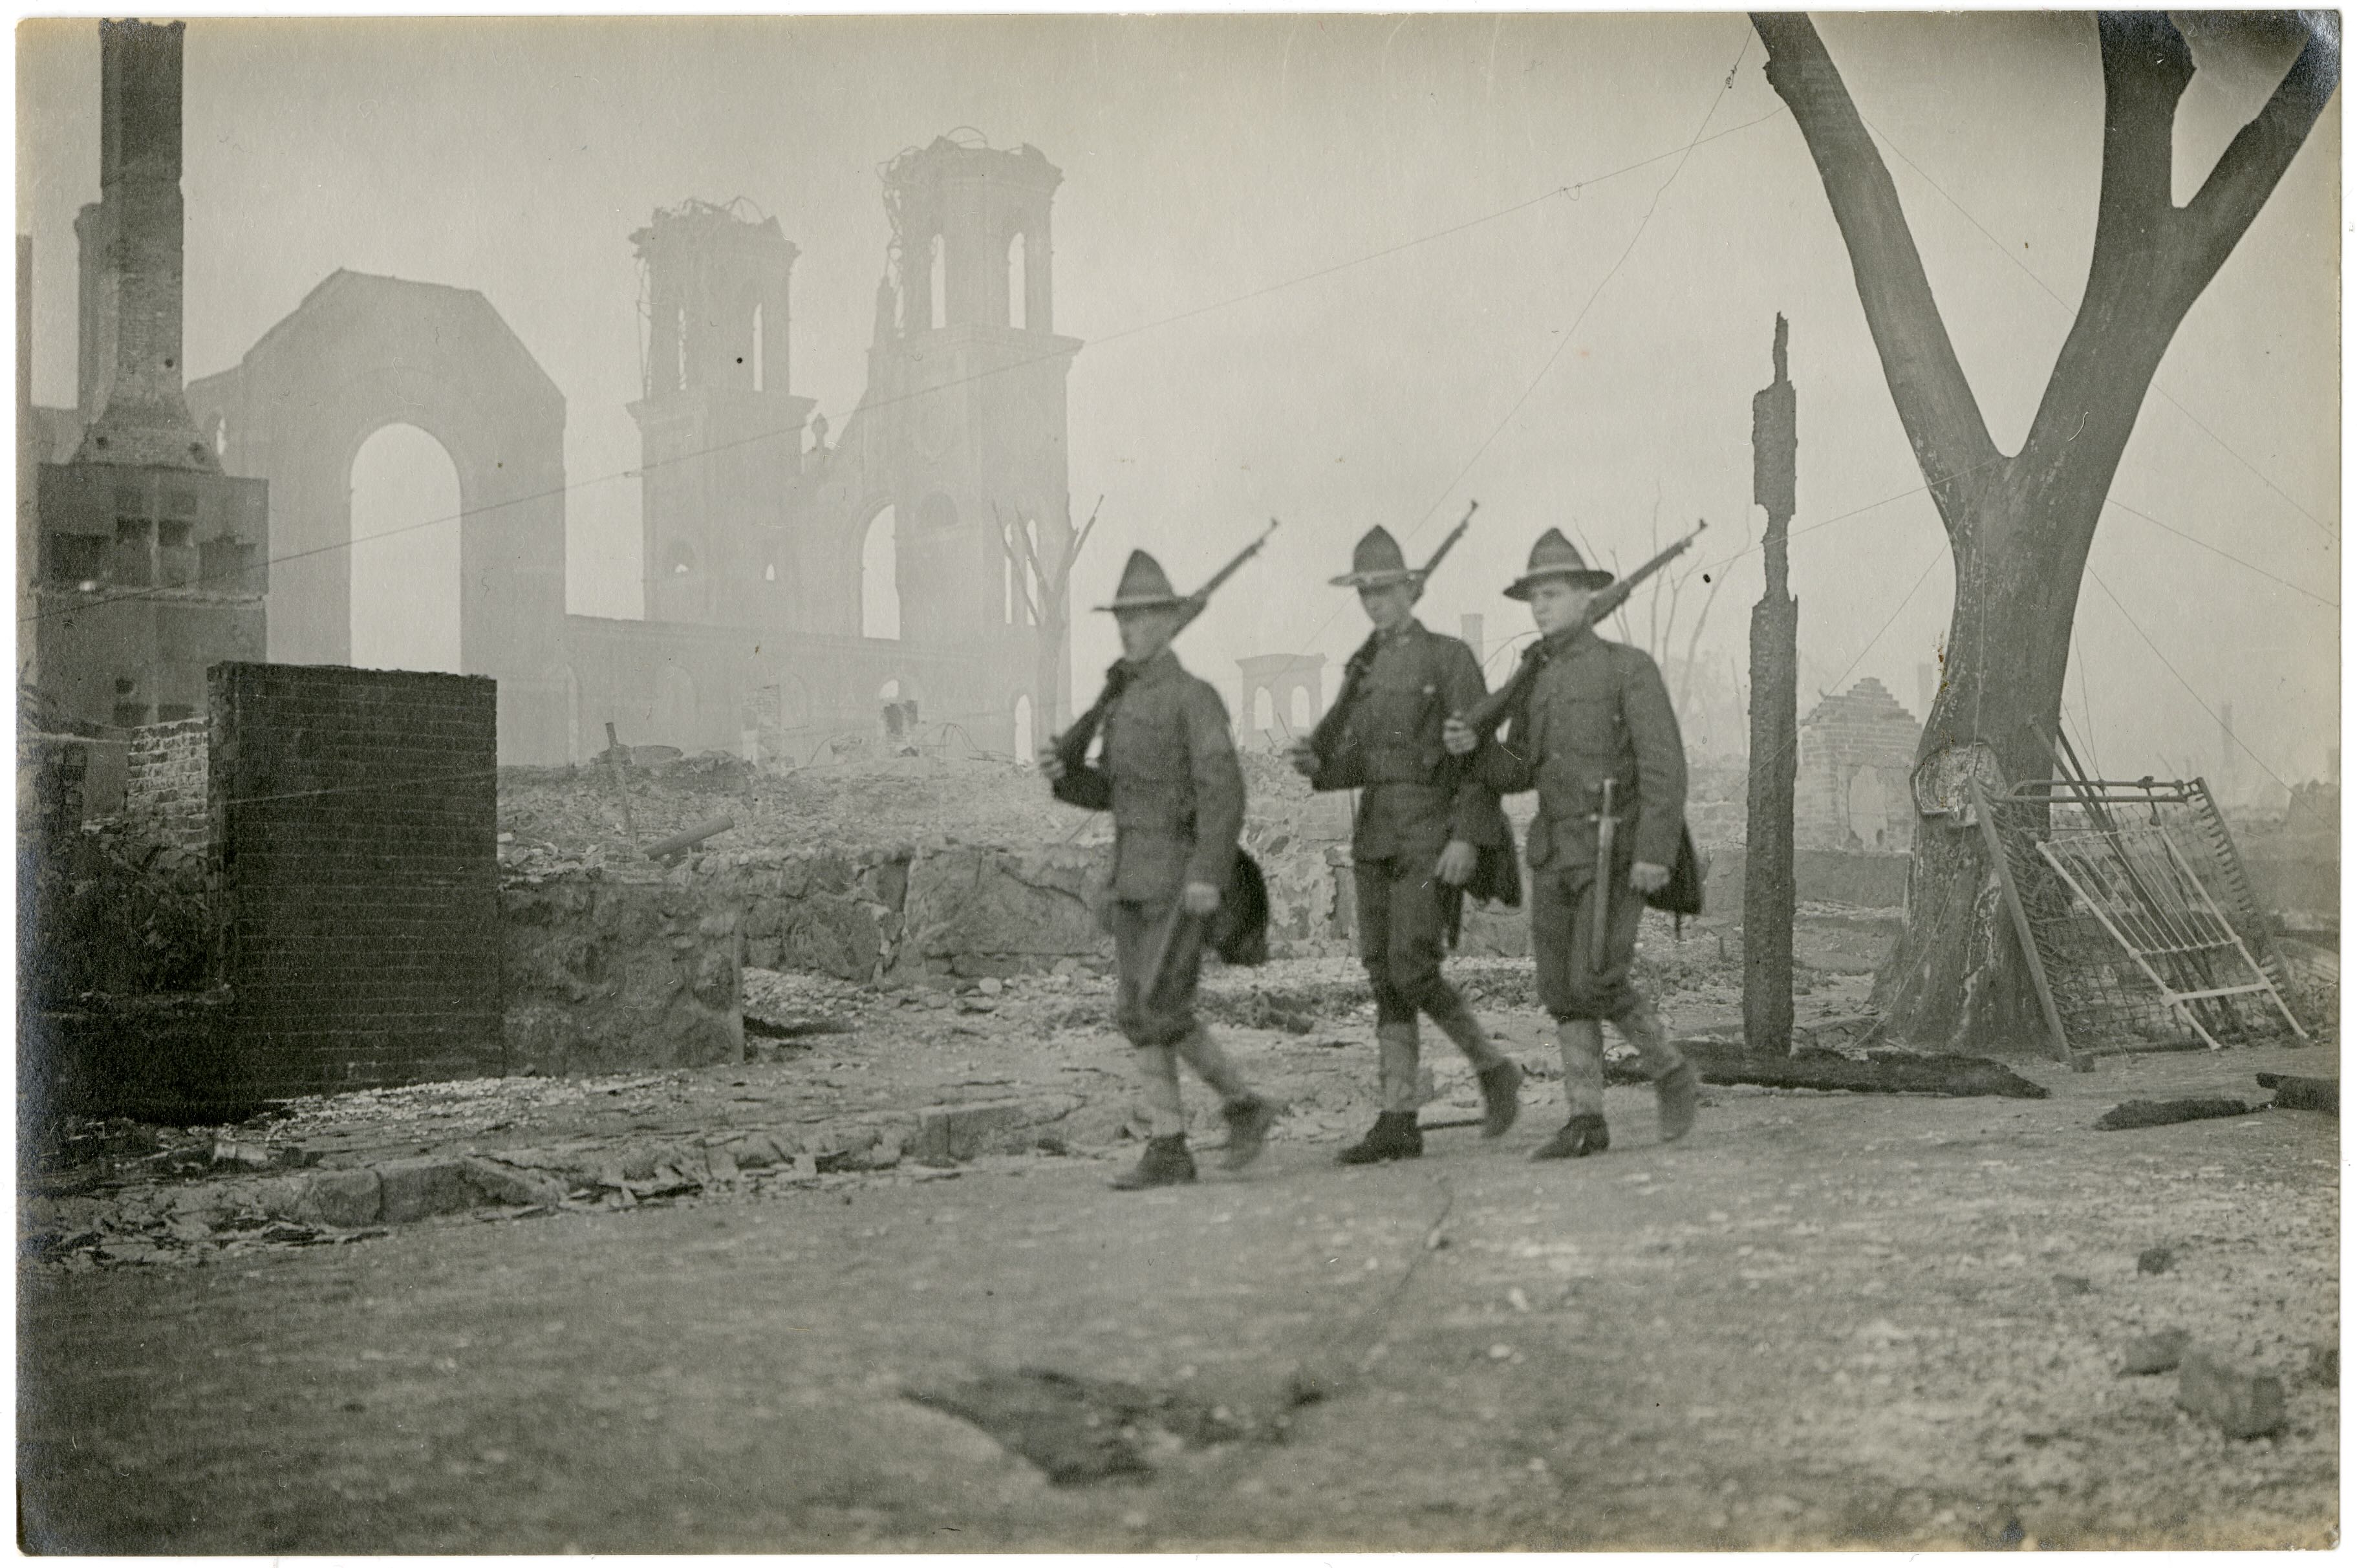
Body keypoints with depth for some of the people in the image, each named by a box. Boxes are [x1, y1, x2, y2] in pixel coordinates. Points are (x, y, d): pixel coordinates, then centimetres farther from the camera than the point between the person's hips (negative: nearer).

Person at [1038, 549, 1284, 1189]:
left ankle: (1244, 1104, 4)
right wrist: (1061, 771, 1)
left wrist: (1208, 875, -29)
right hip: (1134, 875, 8)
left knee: (1164, 1009, -13)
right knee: (1136, 1012, 1)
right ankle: (1169, 1148, 3)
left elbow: (1224, 792, -19)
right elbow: (1111, 793, 21)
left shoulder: (1195, 697, -10)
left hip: (1183, 874, -8)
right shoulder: (1124, 701, 17)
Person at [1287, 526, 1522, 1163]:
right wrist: (1316, 764, -10)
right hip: (1376, 836, 7)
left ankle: (1493, 1069, 5)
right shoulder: (1364, 669, 14)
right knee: (1384, 978, 2)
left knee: (1411, 971, -16)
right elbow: (1353, 763, 13)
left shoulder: (1450, 658, -6)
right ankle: (1397, 1123, 3)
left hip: (1434, 836, -7)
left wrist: (1468, 840, -21)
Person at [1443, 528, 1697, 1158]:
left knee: (1598, 981, -16)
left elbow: (1665, 765, -14)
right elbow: (1515, 775, 13)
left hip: (1617, 852, -6)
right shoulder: (1536, 683, 14)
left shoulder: (1630, 667, -6)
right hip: (1556, 853, 6)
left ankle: (1669, 1069, 7)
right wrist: (1471, 747, -8)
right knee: (1563, 989, 1)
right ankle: (1586, 1121, 6)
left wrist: (1656, 854, -23)